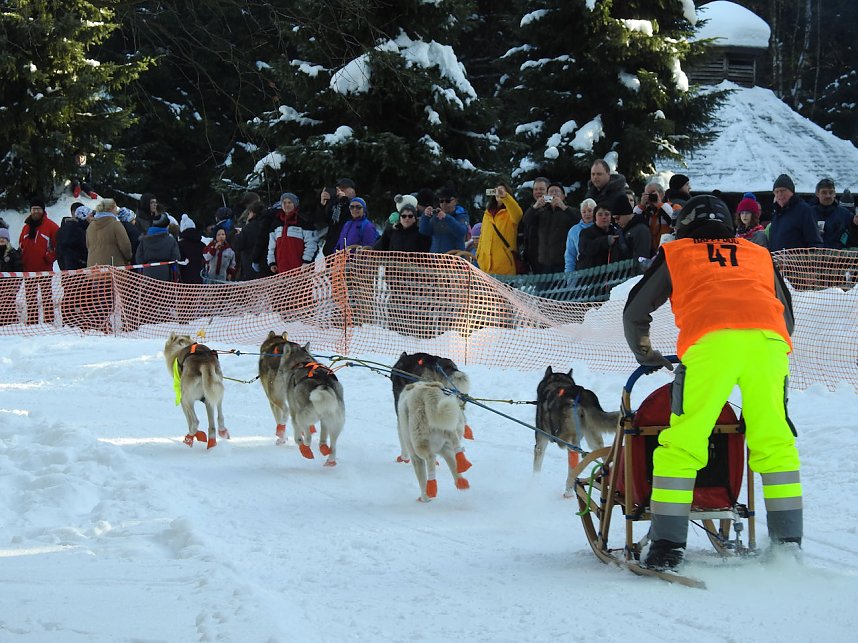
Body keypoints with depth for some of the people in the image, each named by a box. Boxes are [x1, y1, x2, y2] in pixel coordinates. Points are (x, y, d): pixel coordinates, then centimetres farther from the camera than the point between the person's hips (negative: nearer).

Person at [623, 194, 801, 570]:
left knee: (682, 444, -1)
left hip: (710, 341, -2)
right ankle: (788, 542, 7)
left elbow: (635, 311, 29)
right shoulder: (759, 255, 34)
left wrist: (645, 355, 44)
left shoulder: (675, 253, 28)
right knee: (774, 443, 11)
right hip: (768, 339, 3)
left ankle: (667, 545, -7)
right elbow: (786, 313, 37)